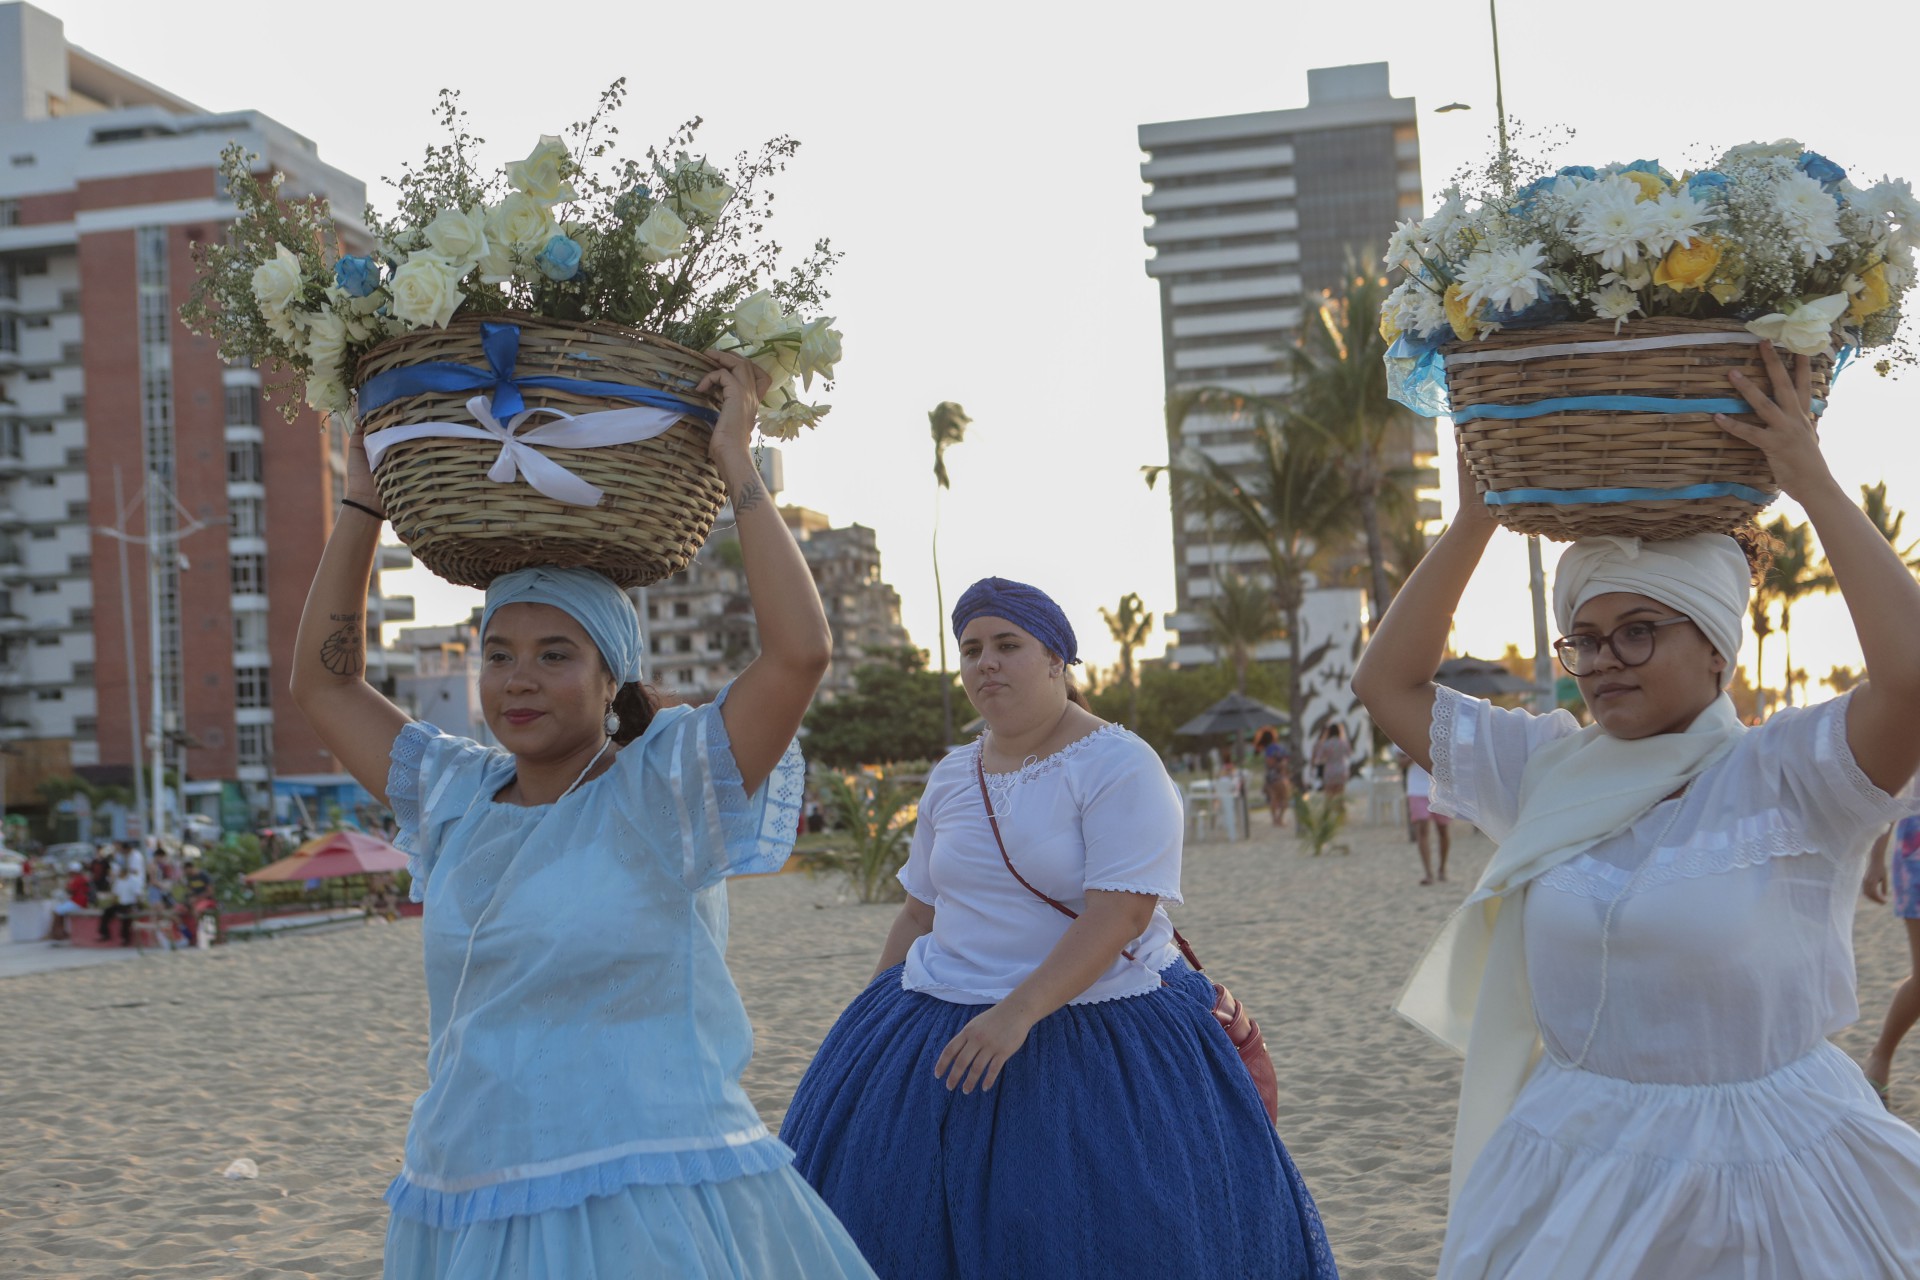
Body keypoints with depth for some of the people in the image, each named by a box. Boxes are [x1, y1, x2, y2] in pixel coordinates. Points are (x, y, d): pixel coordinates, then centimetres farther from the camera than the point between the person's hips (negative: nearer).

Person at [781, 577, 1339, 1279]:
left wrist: (1018, 1012, -29)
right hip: (946, 1031, 6)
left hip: (1101, 1042, -6)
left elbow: (1122, 911, -22)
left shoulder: (1118, 765, -12)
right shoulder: (951, 777, 10)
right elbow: (920, 913, 18)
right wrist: (874, 1025, 13)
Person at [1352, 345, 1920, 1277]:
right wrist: (1475, 518, 3)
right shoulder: (1546, 769, 6)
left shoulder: (1785, 772, -10)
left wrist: (1813, 483, -20)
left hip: (1769, 1175, -4)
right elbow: (1387, 684, 8)